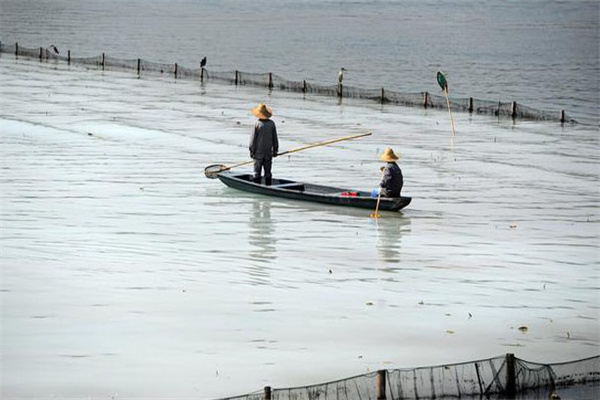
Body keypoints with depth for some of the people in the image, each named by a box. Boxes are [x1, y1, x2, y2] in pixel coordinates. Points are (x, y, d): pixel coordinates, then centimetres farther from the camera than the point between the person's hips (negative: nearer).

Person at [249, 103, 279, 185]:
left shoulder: (257, 124, -13)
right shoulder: (271, 123, -3)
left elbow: (253, 138, -8)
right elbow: (275, 138, 5)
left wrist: (252, 151, 0)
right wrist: (275, 150, 15)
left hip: (258, 152, -3)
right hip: (268, 152, 3)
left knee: (257, 172, 3)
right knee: (268, 172, 11)